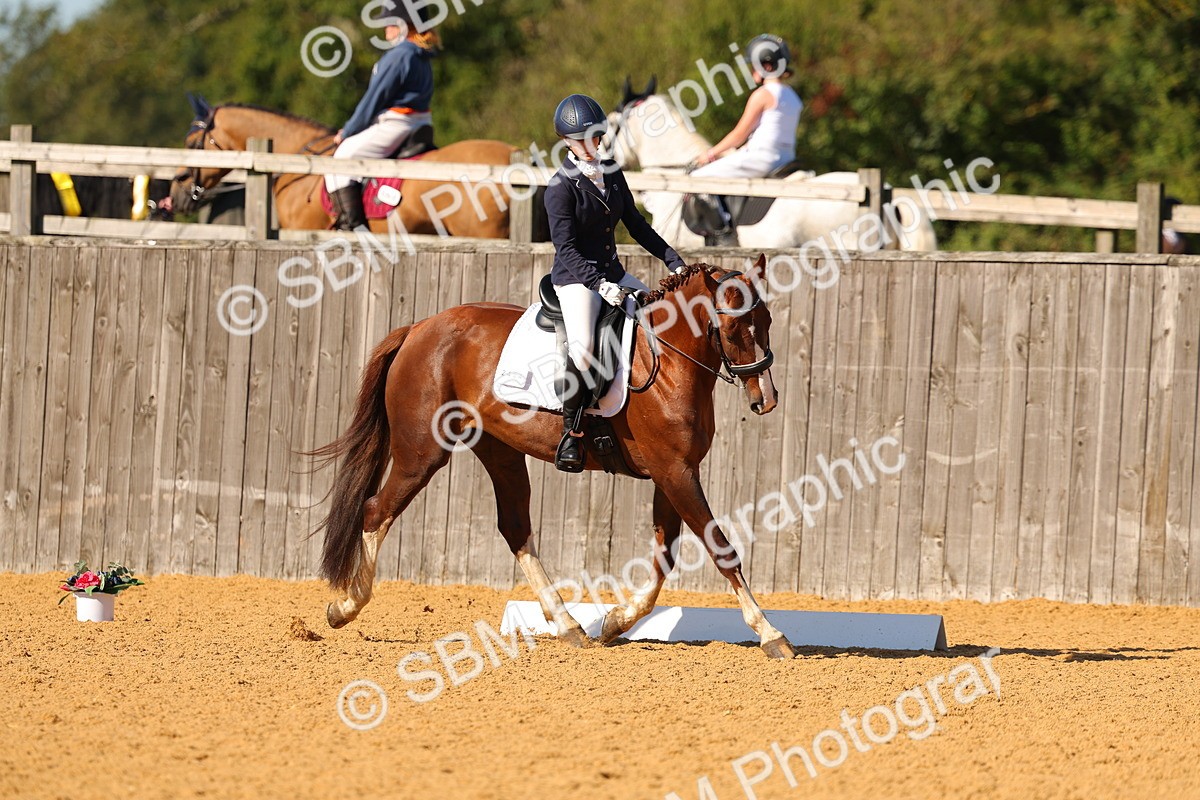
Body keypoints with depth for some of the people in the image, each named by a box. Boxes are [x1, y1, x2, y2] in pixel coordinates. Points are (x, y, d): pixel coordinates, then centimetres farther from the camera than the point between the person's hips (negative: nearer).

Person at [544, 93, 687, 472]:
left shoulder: (612, 174, 9)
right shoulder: (561, 187, -12)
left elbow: (637, 226, 17)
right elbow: (566, 248, -18)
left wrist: (674, 261, 10)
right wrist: (600, 284, -29)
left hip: (613, 275, 8)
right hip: (575, 277, -8)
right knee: (582, 347, -31)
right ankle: (572, 431, -19)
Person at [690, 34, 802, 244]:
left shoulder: (762, 95, -11)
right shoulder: (792, 97, 15)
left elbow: (740, 134, -8)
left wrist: (712, 153, 3)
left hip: (761, 157, -9)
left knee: (699, 177, -4)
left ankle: (723, 226, -13)